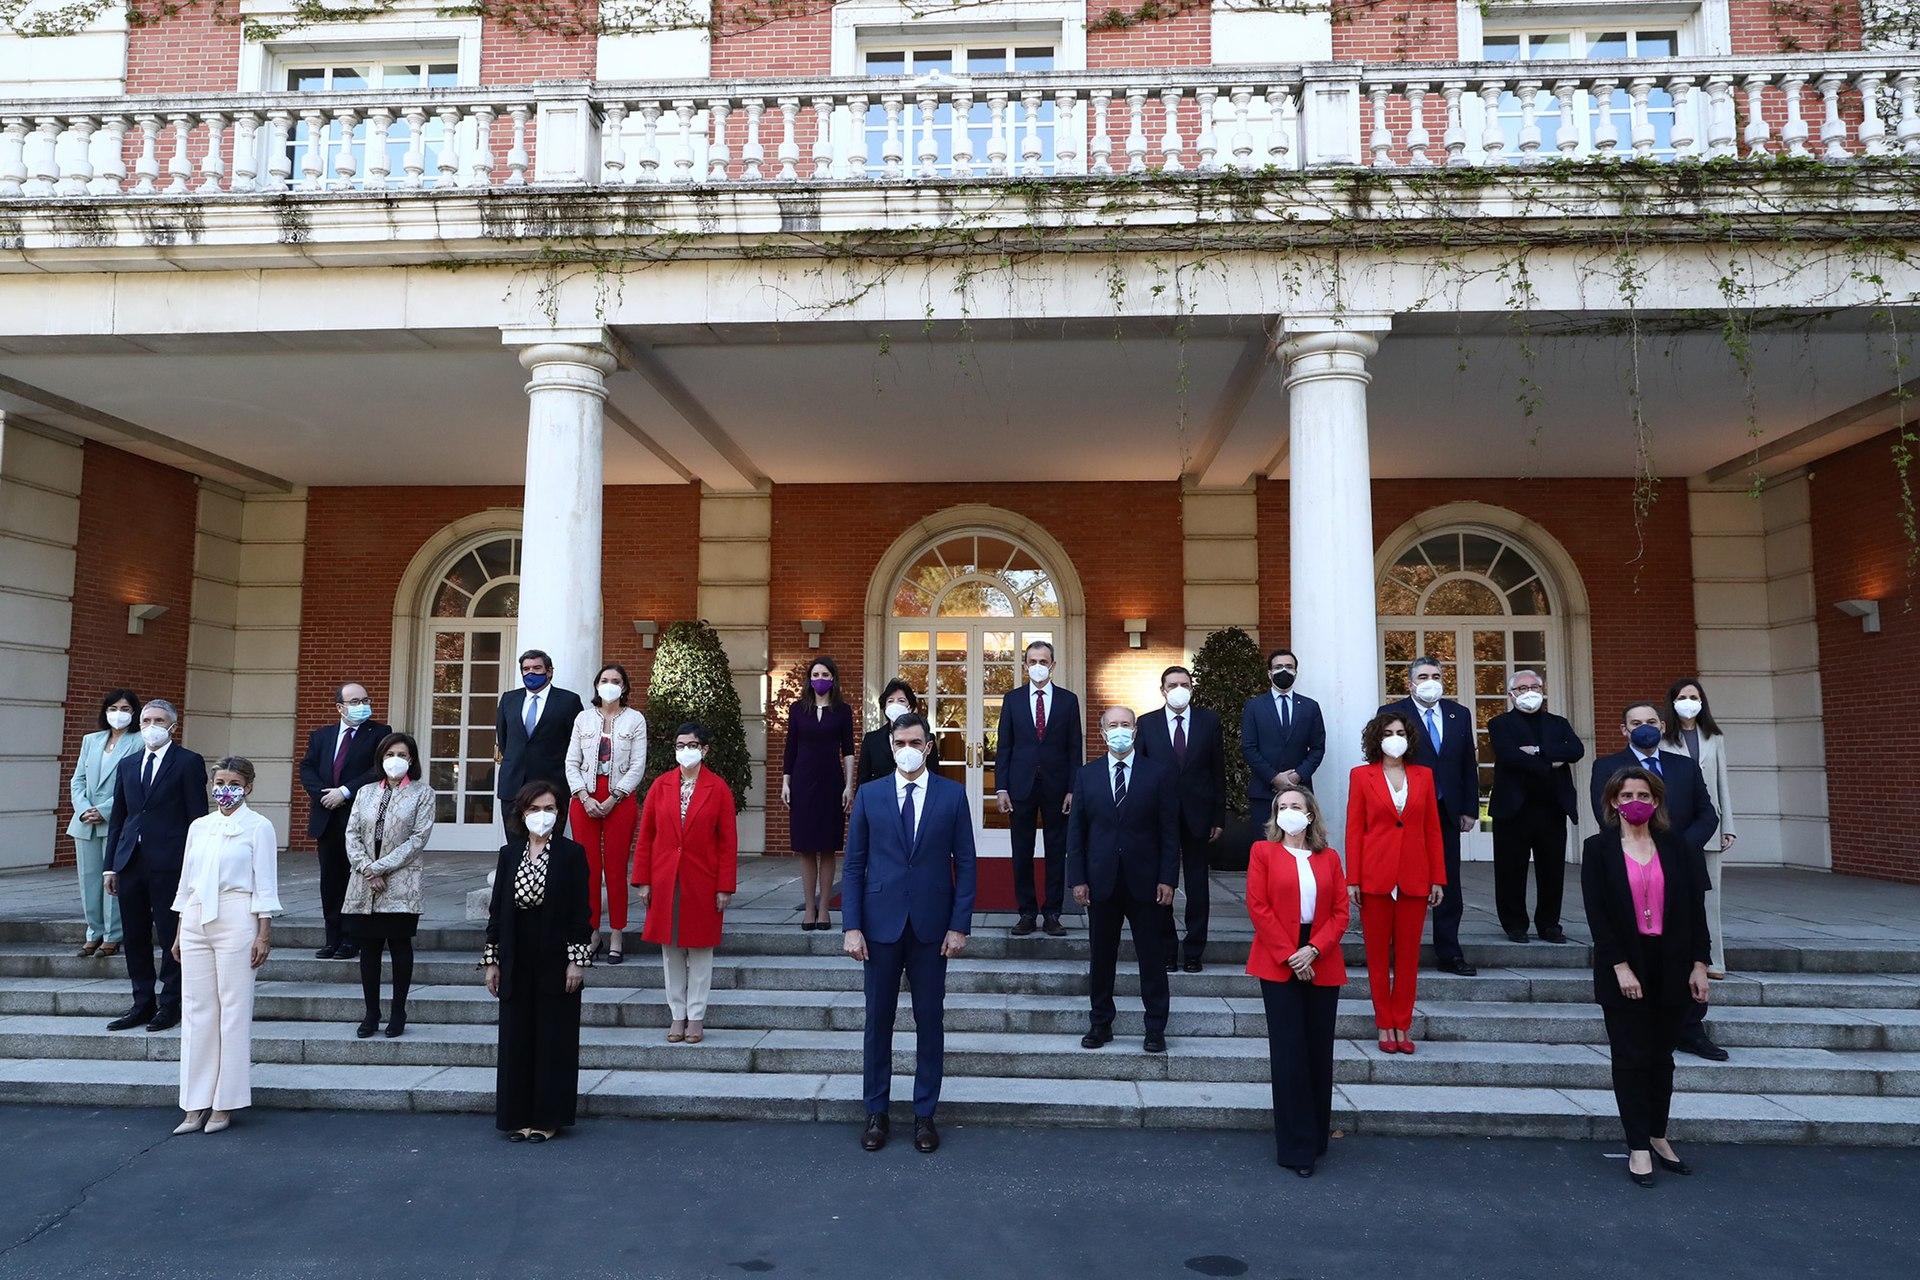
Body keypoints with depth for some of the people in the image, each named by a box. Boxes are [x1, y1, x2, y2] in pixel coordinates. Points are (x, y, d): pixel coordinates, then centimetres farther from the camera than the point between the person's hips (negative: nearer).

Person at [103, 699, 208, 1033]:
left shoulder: (189, 763, -1)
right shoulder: (127, 765, 16)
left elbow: (197, 817, -4)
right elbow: (117, 817, 17)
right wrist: (110, 865, 11)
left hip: (170, 864, -5)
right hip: (131, 863, 6)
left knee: (171, 937, 0)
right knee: (134, 937, 10)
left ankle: (170, 1004, 10)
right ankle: (142, 1003, 20)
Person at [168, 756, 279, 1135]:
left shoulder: (258, 827, -1)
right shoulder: (199, 826, 13)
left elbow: (265, 883, -3)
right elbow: (186, 880, 17)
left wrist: (264, 933, -8)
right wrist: (179, 933, 15)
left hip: (236, 918, -5)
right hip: (196, 919, 5)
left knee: (233, 1009, -1)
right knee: (196, 1011, 6)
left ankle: (225, 1103, 7)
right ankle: (196, 1104, 12)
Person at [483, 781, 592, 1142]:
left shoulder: (572, 854, -4)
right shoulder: (509, 855, 6)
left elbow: (580, 910, -5)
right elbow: (498, 909, 8)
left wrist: (577, 960, -10)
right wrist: (491, 960, 6)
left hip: (555, 958, -3)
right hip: (517, 961, 3)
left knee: (554, 1040, 3)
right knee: (516, 1038, 8)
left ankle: (548, 1118, 14)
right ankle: (518, 1116, 19)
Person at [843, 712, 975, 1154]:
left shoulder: (952, 795, 1)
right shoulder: (869, 795, 2)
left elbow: (965, 863, 2)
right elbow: (854, 865, 3)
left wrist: (959, 925, -4)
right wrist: (852, 926, -4)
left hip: (931, 925, 0)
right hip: (882, 923, 0)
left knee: (930, 1022, 7)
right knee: (878, 1021, 8)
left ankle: (925, 1115, 20)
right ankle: (876, 1113, 21)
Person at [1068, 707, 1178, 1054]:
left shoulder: (1158, 775, 0)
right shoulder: (1087, 775, 5)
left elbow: (1169, 831, -1)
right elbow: (1077, 830, 5)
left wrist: (1167, 879, -7)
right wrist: (1077, 879, -1)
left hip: (1144, 882, -2)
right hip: (1101, 882, 2)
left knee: (1151, 957, 5)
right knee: (1102, 957, 10)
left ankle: (1155, 1028, 16)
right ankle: (1101, 1023, 23)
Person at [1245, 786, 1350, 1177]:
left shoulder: (1329, 858, 10)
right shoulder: (1263, 851, 2)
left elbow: (1341, 912, 4)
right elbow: (1258, 907, -5)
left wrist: (1314, 949, -11)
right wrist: (1288, 955, -11)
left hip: (1322, 964, 3)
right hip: (1278, 964, -3)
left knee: (1319, 1051, 8)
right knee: (1289, 1052, -3)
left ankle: (1317, 1135, 25)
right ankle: (1297, 1148, 5)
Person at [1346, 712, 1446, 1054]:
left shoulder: (1423, 776, 9)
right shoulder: (1361, 775, 2)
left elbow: (1432, 829, 9)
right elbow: (1354, 830, 0)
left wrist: (1438, 878, 4)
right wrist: (1352, 879, -5)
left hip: (1414, 878, 2)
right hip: (1375, 877, -2)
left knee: (1408, 956, 6)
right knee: (1378, 955, 5)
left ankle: (1402, 1026, 16)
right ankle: (1385, 1026, 15)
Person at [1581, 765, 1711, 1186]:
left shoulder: (1676, 849, 6)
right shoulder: (1598, 849, -2)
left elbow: (1696, 909, 4)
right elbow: (1596, 913, -8)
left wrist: (1699, 964, -3)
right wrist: (1620, 967, -14)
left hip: (1672, 966, 3)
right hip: (1625, 967, -2)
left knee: (1662, 1056, 11)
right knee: (1632, 1057, 2)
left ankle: (1658, 1135, 25)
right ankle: (1638, 1147, 9)